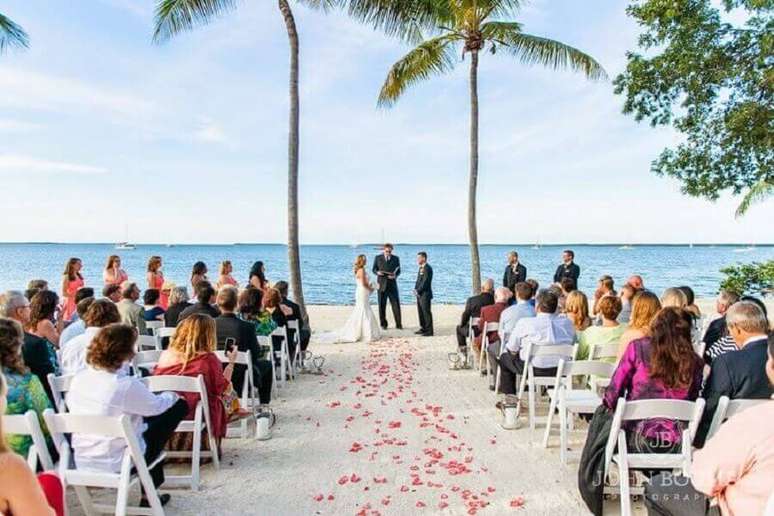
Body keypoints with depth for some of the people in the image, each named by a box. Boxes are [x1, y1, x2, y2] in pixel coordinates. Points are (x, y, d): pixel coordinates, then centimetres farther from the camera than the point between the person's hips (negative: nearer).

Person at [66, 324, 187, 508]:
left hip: (82, 460, 7)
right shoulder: (127, 385, -26)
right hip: (117, 464, -7)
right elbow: (157, 405, -9)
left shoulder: (79, 378, -7)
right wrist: (171, 396, 15)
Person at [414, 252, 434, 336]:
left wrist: (418, 291, -14)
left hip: (425, 294, -10)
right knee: (420, 312, 14)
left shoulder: (427, 268, -14)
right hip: (419, 294, 10)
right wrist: (415, 289, 5)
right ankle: (423, 328, 23)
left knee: (426, 312, -6)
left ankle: (429, 331, -2)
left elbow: (425, 282, -19)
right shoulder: (421, 268, 16)